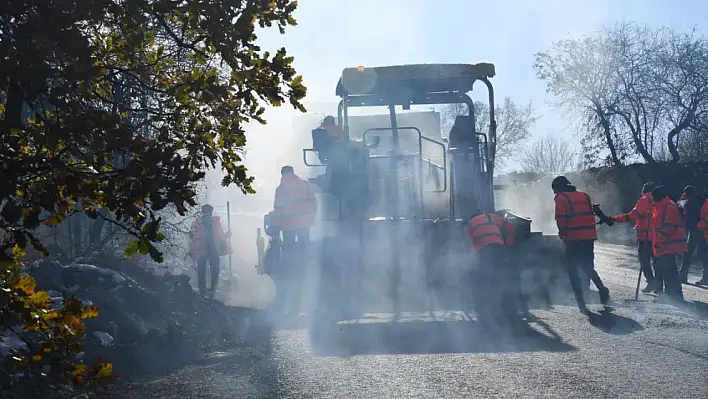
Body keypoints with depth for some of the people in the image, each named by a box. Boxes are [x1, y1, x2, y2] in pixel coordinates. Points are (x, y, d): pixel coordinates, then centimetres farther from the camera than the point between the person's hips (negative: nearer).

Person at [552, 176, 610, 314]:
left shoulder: (561, 198, -2)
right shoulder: (584, 196, 16)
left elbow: (561, 220, -8)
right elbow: (591, 216, 15)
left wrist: (563, 235, 3)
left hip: (573, 239, -5)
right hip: (589, 237, 6)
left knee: (572, 269, 4)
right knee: (588, 267, 22)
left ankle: (581, 301, -3)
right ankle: (601, 288, 2)